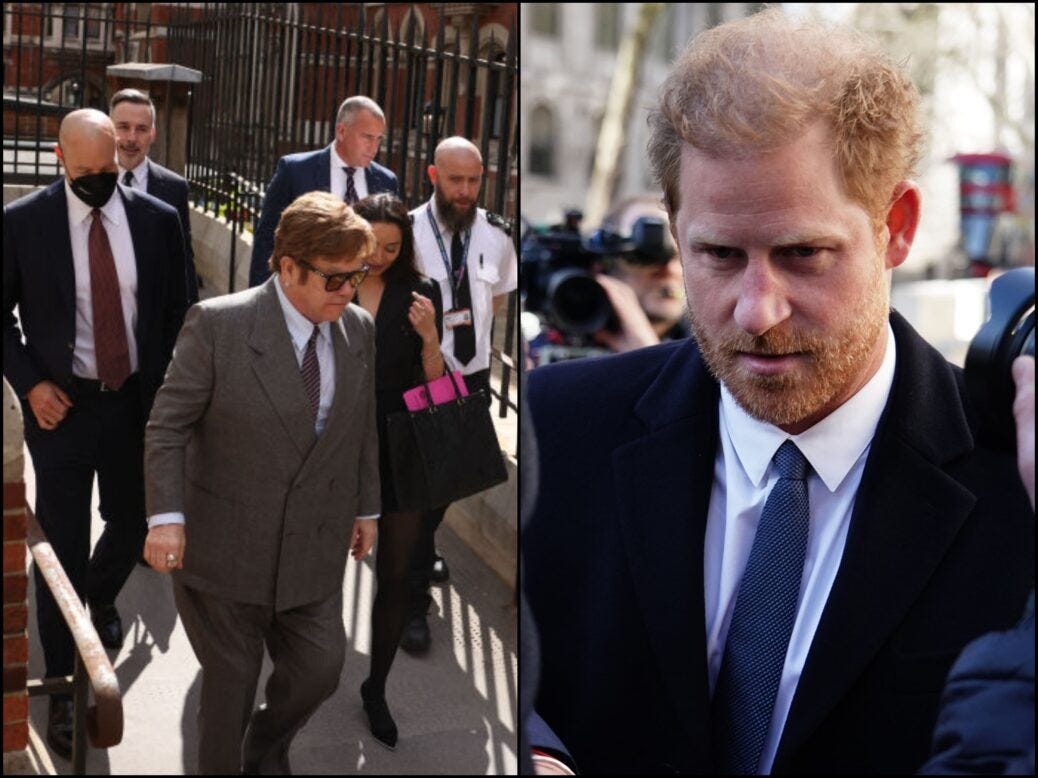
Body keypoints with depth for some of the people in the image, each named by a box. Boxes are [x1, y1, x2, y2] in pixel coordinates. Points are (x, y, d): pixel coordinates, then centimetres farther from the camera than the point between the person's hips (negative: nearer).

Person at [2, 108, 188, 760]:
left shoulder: (157, 219, -4)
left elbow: (176, 312, 5)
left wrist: (164, 387, -1)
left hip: (137, 401, 3)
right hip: (61, 406, -2)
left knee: (133, 524, 17)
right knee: (63, 545, 2)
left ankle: (100, 596, 51)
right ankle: (63, 686, 17)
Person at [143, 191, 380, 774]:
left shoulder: (360, 330, -1)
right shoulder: (218, 324, -15)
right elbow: (167, 426, -12)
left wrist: (366, 508, 15)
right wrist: (167, 516, -19)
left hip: (314, 549, 4)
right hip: (225, 544, -4)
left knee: (321, 670, 9)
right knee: (231, 681, 10)